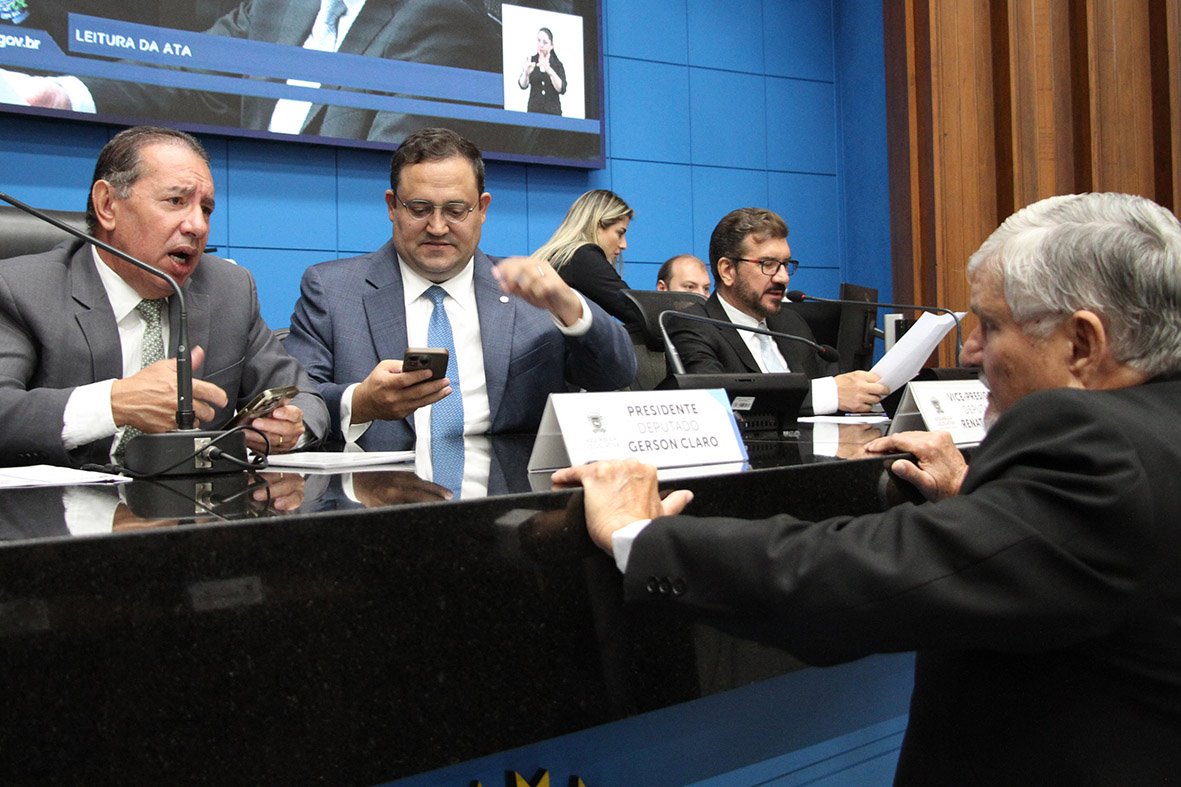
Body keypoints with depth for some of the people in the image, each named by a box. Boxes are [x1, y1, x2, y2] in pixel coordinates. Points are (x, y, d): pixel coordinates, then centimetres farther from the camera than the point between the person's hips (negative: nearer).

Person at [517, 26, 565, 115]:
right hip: (534, 110, 0)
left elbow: (562, 89, -10)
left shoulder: (558, 64, 3)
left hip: (553, 111, 0)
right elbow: (523, 85, -5)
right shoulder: (530, 61, 4)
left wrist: (550, 71, -24)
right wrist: (526, 73, -27)